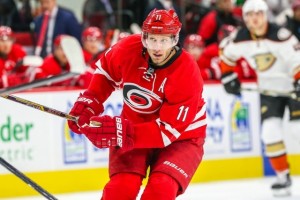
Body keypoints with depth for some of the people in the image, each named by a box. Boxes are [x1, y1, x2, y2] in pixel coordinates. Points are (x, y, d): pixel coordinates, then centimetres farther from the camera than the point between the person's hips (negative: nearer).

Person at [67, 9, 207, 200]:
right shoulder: (129, 49, -18)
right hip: (133, 125, 3)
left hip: (181, 136, -3)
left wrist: (121, 132, -40)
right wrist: (89, 101, -8)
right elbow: (106, 70, 7)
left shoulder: (187, 75, -28)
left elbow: (168, 130, -30)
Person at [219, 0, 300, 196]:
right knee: (270, 132, -8)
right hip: (269, 90, 4)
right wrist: (228, 77, 8)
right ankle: (283, 176, 3)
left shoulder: (280, 35, -25)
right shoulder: (240, 39, -8)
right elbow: (227, 54, 11)